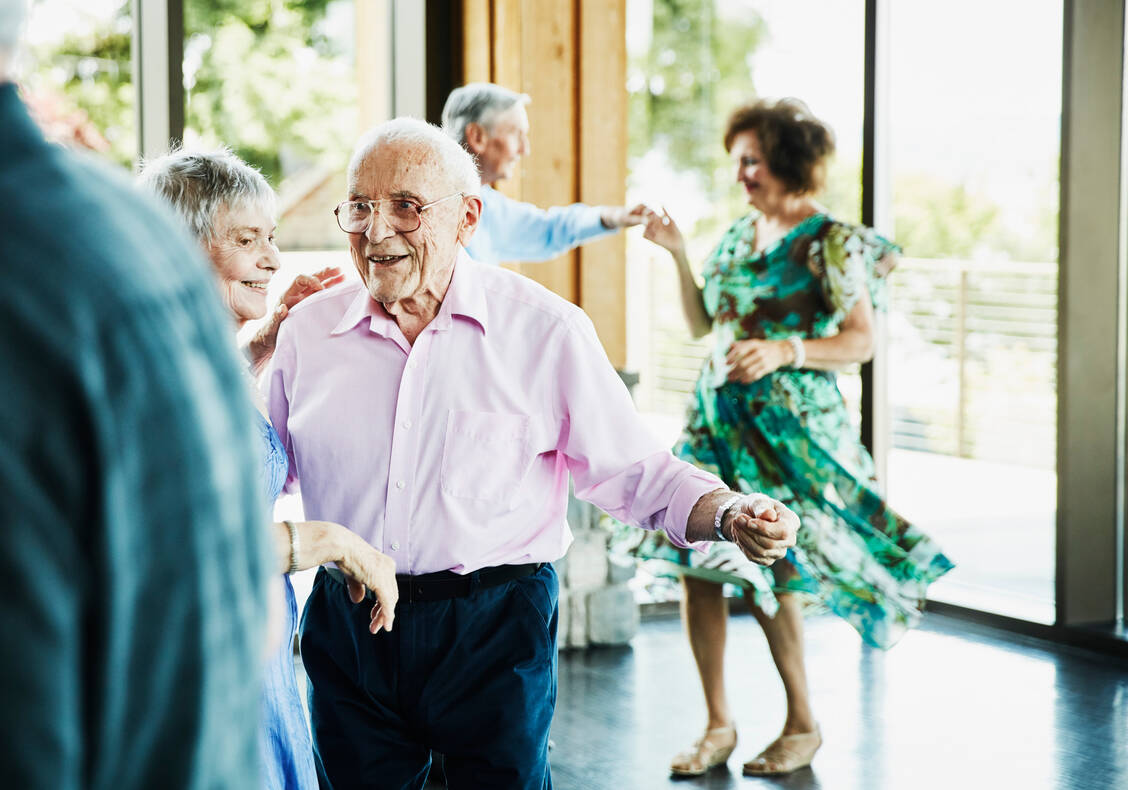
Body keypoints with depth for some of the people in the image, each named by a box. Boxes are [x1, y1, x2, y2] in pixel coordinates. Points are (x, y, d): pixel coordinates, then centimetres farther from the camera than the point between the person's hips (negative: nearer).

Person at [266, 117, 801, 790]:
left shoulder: (544, 329, -4)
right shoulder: (308, 330, 5)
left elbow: (633, 471, -4)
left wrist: (730, 514, -21)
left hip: (493, 632, -2)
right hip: (348, 627, 3)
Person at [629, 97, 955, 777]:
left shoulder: (830, 241, -7)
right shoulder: (739, 235, 14)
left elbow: (863, 341, -10)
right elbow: (701, 323, 18)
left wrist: (784, 350, -22)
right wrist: (678, 255, 8)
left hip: (790, 423, -6)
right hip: (718, 414, 6)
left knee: (767, 576, -7)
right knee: (697, 566, -1)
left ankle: (803, 723, 13)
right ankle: (719, 725, 10)